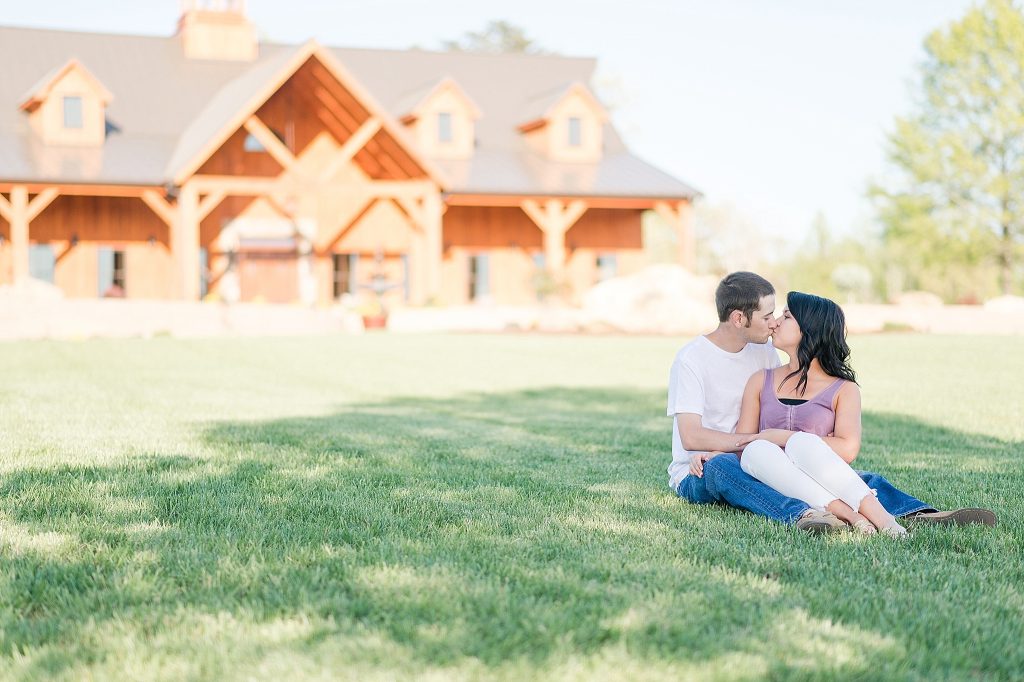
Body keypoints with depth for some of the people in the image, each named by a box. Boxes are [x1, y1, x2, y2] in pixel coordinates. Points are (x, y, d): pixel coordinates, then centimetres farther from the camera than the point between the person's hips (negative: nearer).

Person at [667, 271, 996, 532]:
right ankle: (800, 514, -66)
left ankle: (920, 514, -42)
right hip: (698, 475, -5)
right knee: (724, 466, -44)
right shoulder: (691, 359, -12)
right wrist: (764, 438, -22)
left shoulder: (764, 351, 8)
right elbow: (691, 437, -20)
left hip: (757, 464, 6)